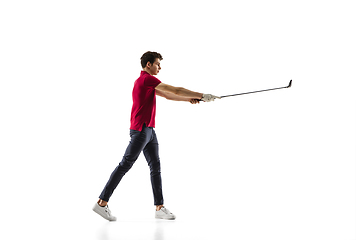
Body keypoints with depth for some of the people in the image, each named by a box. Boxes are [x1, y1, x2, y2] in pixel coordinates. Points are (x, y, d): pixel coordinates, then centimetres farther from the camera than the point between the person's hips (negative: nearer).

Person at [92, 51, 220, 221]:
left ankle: (159, 207, 8)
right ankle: (102, 202, -1)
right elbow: (175, 90, -13)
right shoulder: (146, 78, -12)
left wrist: (190, 99, 8)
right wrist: (202, 96, -8)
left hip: (149, 130, 10)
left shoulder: (147, 81, 19)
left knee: (156, 167, 6)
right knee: (125, 165, -7)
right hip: (140, 130, -10)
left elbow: (168, 95, 20)